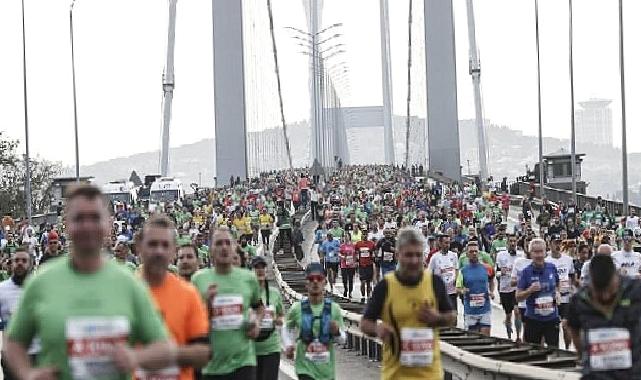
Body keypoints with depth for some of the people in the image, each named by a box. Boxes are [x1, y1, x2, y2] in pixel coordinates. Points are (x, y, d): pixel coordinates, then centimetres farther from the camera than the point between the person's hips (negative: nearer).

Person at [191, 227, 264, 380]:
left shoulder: (248, 278, 5)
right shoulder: (198, 279, 0)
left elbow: (258, 307, 24)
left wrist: (257, 323, 4)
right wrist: (204, 303, -14)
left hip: (243, 361, 0)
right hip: (212, 365, 0)